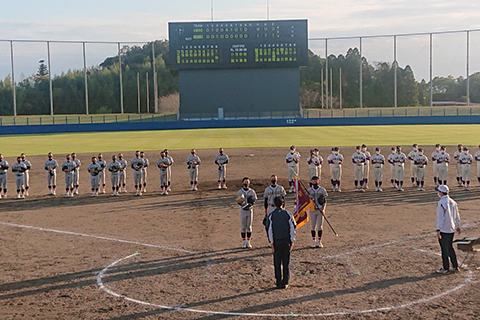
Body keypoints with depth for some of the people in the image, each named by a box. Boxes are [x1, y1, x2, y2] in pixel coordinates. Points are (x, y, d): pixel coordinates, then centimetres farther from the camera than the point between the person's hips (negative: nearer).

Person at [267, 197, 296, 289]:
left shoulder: (271, 215, -3)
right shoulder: (288, 214, 0)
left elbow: (270, 230, -4)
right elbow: (293, 228, -1)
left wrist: (272, 244, 1)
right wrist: (292, 242, 6)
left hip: (276, 242, -1)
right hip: (287, 241, 1)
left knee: (277, 263, 7)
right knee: (286, 263, 7)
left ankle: (279, 283, 8)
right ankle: (285, 283, 8)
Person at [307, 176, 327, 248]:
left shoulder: (322, 190, 1)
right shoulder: (309, 190, 4)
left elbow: (325, 201, 1)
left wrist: (323, 209, -11)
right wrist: (309, 198, -15)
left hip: (320, 210, -1)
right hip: (312, 210, 1)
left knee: (320, 226, -1)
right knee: (313, 226, 1)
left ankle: (319, 241, 8)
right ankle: (313, 241, 11)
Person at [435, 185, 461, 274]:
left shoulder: (441, 203, -16)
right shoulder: (453, 202, 8)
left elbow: (440, 217, -21)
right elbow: (457, 216, 15)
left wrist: (438, 229, -22)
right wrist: (457, 226, 27)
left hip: (443, 230, -8)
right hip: (452, 229, 8)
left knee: (444, 249, 1)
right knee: (450, 248, 18)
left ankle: (446, 268, 7)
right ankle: (455, 266, 23)